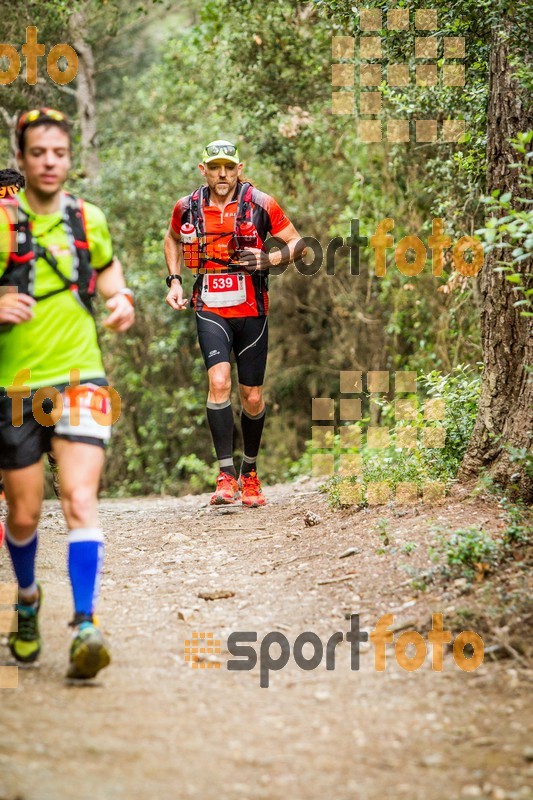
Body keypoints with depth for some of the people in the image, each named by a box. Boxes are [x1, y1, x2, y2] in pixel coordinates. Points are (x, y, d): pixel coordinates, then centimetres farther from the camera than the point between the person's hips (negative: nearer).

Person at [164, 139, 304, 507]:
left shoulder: (260, 204, -6)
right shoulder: (188, 208, 1)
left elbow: (297, 243, 1)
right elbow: (172, 239, 22)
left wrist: (269, 260, -18)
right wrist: (175, 280, 9)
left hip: (251, 311, 0)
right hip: (210, 310, 0)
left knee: (252, 397, 5)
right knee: (219, 381, -21)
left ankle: (250, 473, 27)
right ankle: (226, 476, -18)